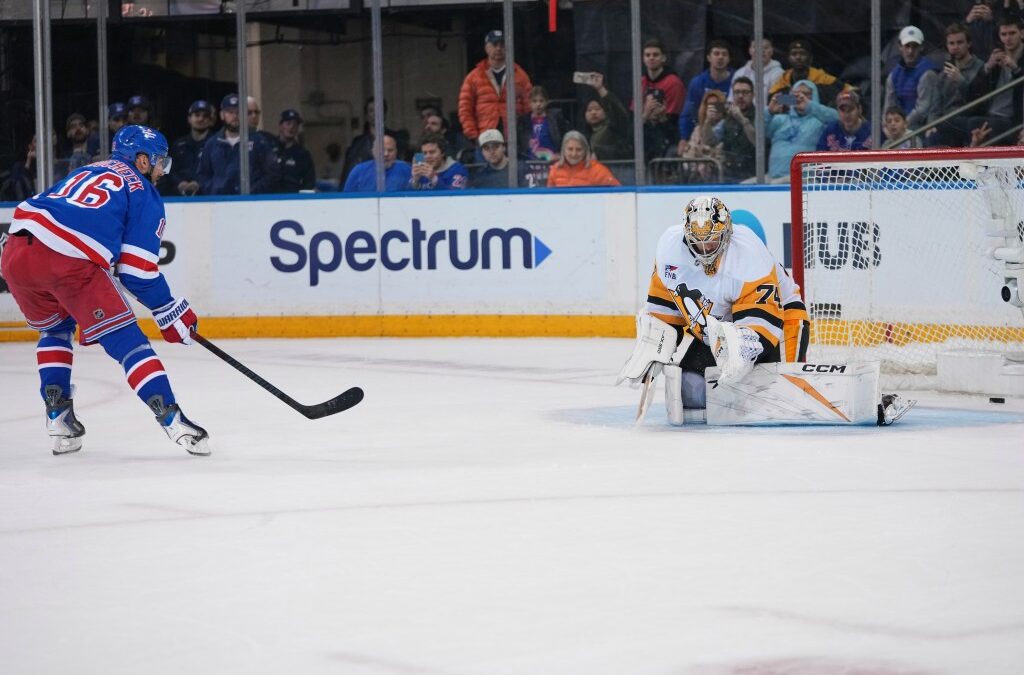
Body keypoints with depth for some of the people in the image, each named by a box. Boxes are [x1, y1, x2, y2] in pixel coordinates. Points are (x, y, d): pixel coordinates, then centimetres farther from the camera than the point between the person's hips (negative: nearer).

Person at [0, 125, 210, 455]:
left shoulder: (87, 172, 33)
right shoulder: (144, 194, 14)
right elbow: (137, 272, 6)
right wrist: (172, 312, 17)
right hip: (71, 262, -6)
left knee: (54, 329, 31)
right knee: (126, 339, 1)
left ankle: (57, 416, 23)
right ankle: (171, 418, -8)